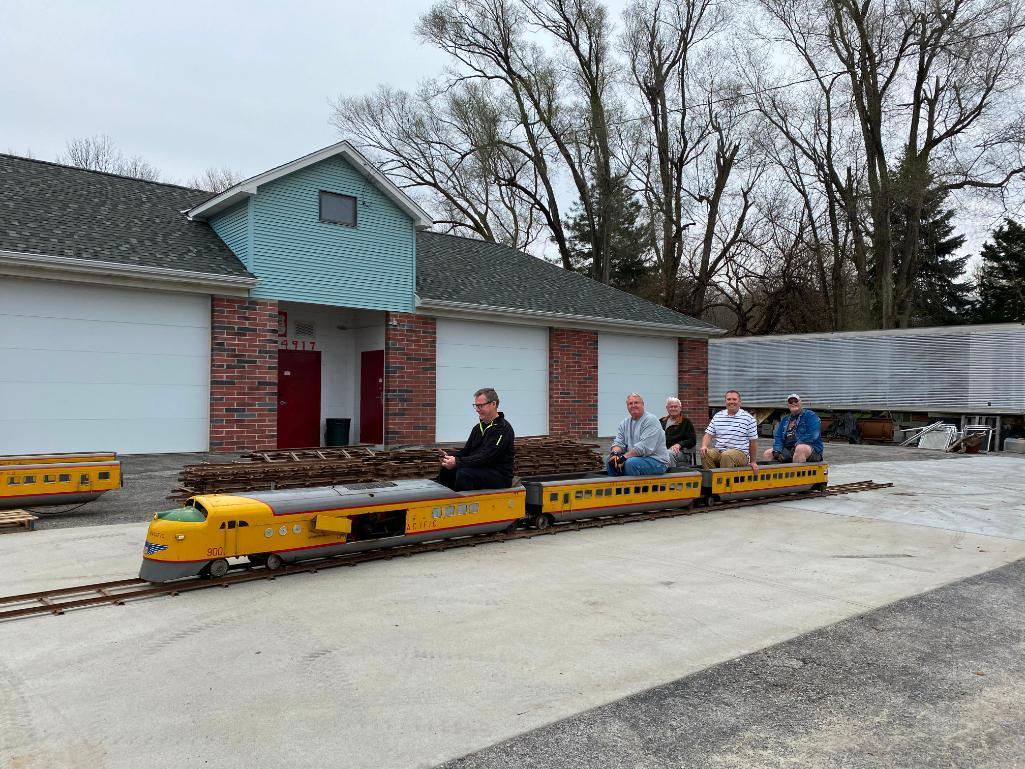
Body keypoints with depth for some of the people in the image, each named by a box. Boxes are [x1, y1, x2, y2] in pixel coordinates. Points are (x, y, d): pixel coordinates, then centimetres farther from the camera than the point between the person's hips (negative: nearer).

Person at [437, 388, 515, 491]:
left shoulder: (503, 429, -14)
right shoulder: (478, 428, 15)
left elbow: (486, 457, -23)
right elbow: (466, 451, 14)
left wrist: (457, 462, -28)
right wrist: (449, 456, -7)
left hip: (500, 475, -8)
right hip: (480, 470, 9)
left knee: (464, 473, -31)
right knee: (446, 470, -7)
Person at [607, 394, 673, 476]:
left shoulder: (651, 420, -13)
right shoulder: (624, 423, 11)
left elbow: (644, 447, -22)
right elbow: (619, 442, 6)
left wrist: (624, 457, -26)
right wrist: (614, 453, -18)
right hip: (636, 457, 7)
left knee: (631, 463, -32)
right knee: (611, 460, -10)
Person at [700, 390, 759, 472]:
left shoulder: (748, 418, 5)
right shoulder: (717, 416, 15)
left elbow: (753, 441, 7)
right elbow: (708, 434, 12)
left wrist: (753, 462, 9)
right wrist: (704, 446, -9)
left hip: (740, 452, -3)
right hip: (719, 451, 3)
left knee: (726, 456, -37)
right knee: (705, 454, -28)